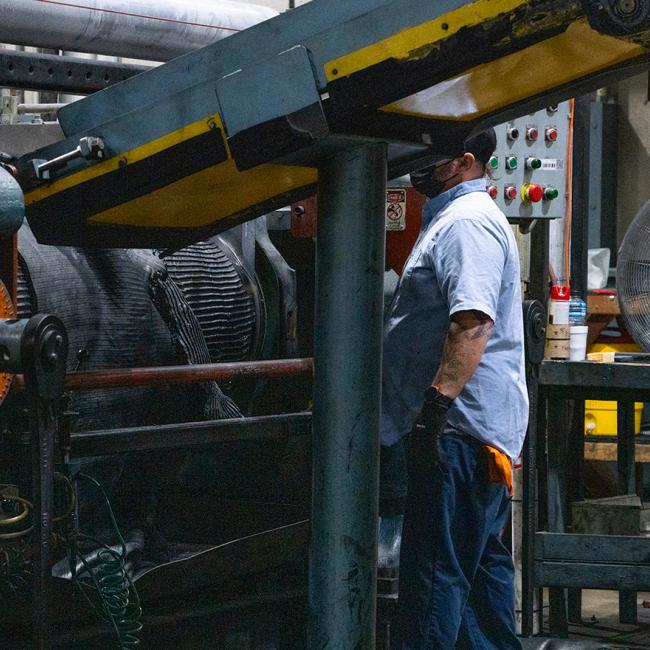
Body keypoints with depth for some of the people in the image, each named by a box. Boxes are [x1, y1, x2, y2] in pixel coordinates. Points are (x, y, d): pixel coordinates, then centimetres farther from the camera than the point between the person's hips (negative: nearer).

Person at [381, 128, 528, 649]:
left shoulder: (466, 222, -14)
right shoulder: (454, 218, 22)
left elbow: (473, 320, -26)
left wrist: (437, 402, -29)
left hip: (462, 426, -11)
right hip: (485, 428, 11)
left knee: (433, 570, -10)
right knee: (484, 562, 15)